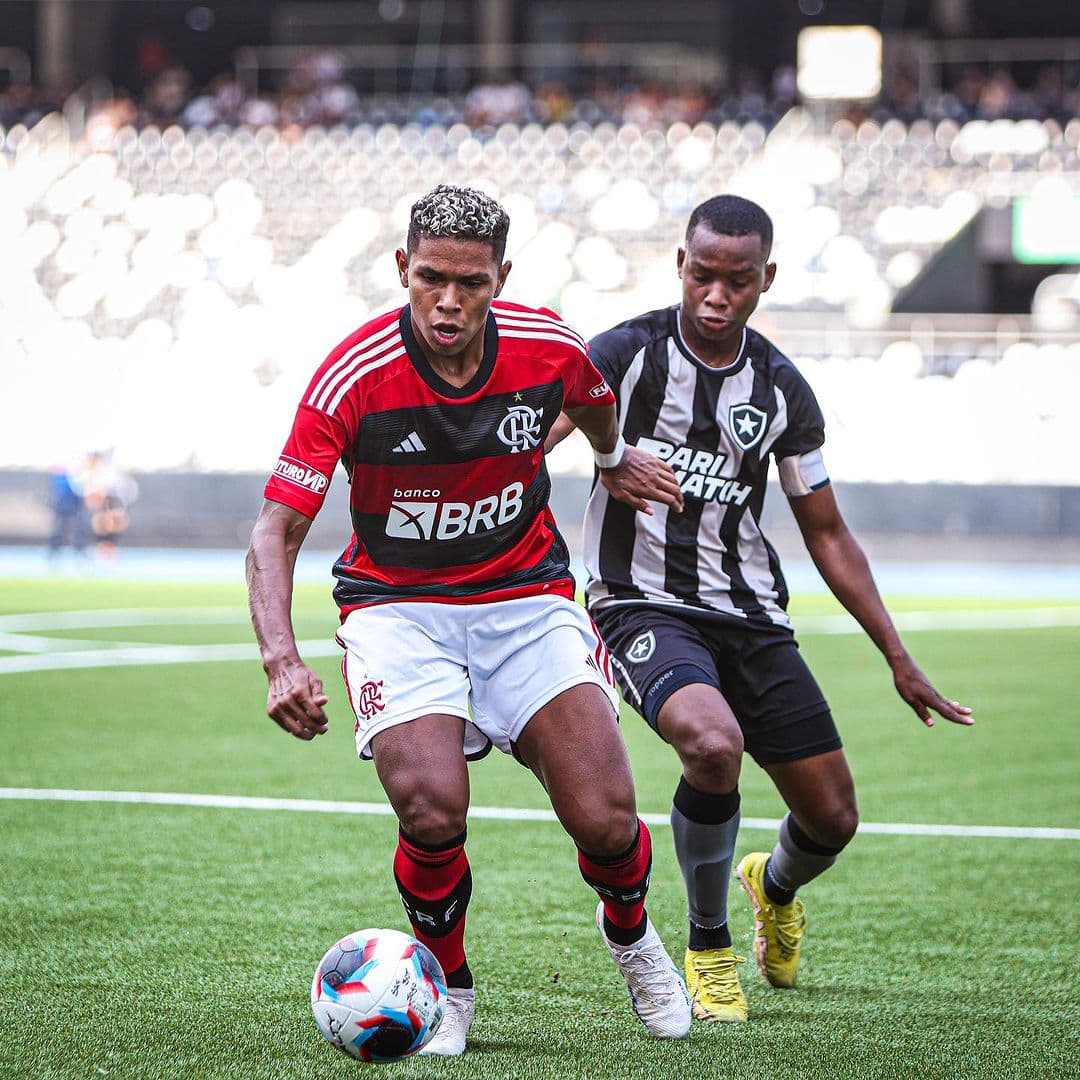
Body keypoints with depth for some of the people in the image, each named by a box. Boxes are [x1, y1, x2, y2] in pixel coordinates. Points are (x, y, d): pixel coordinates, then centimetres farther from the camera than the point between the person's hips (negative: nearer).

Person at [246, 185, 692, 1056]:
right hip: (398, 605, -2)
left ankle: (629, 932, 25)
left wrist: (613, 462, 37)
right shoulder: (355, 376, -19)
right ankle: (446, 986, 5)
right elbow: (277, 529, -18)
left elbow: (592, 402, 16)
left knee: (605, 821, -13)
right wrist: (282, 661, -33)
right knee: (433, 810, -26)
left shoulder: (549, 348, -11)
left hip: (528, 596, 2)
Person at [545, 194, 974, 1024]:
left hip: (752, 616, 4)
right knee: (714, 743, -33)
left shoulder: (783, 391, 4)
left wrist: (900, 661, 10)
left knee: (833, 818, 2)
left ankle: (775, 887, 42)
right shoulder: (628, 354, -7)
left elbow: (827, 535, 12)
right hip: (644, 606, -4)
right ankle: (710, 949, -9)